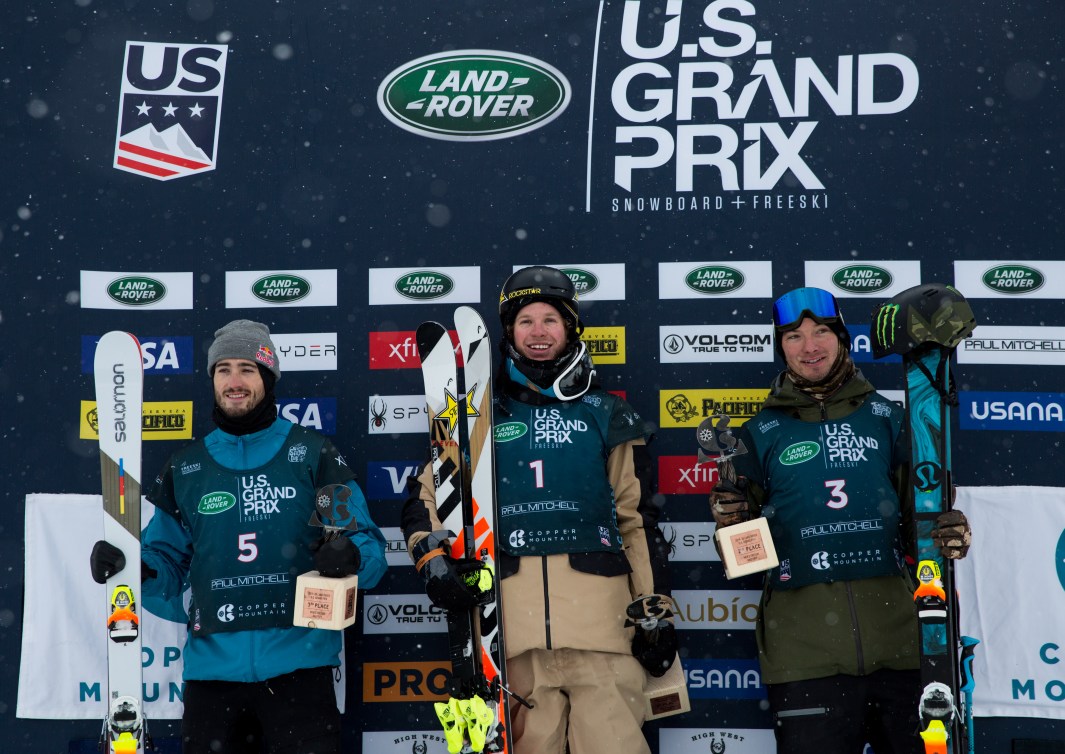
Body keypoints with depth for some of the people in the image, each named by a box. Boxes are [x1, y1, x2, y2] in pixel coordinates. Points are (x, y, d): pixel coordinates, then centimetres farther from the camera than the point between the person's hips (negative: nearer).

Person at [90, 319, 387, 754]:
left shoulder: (313, 454, 3)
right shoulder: (185, 468, 12)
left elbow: (370, 549, -1)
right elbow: (169, 566, 15)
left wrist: (351, 555, -23)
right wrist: (133, 567, -6)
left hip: (298, 665, -2)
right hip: (213, 666, 3)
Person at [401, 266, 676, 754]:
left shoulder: (605, 414, 16)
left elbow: (638, 517, 13)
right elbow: (427, 497, 15)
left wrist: (655, 606, 5)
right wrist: (432, 556, -4)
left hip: (600, 611, 0)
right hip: (512, 615, 1)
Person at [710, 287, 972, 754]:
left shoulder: (884, 417, 13)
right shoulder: (762, 433, 10)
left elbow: (918, 508, 17)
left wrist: (948, 534, -5)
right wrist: (730, 520, -9)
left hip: (895, 627, 2)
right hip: (804, 641, -1)